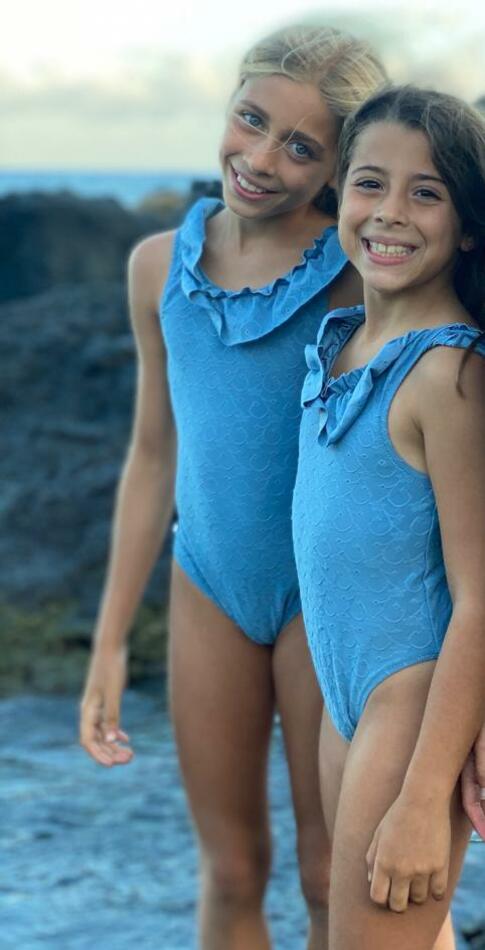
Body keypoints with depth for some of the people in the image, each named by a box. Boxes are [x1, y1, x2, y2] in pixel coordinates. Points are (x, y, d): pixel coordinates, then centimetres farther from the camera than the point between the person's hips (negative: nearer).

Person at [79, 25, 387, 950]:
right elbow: (154, 455, 7)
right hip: (210, 587, 4)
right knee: (229, 872, 15)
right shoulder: (161, 267, -2)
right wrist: (109, 644, 10)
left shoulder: (358, 278, -18)